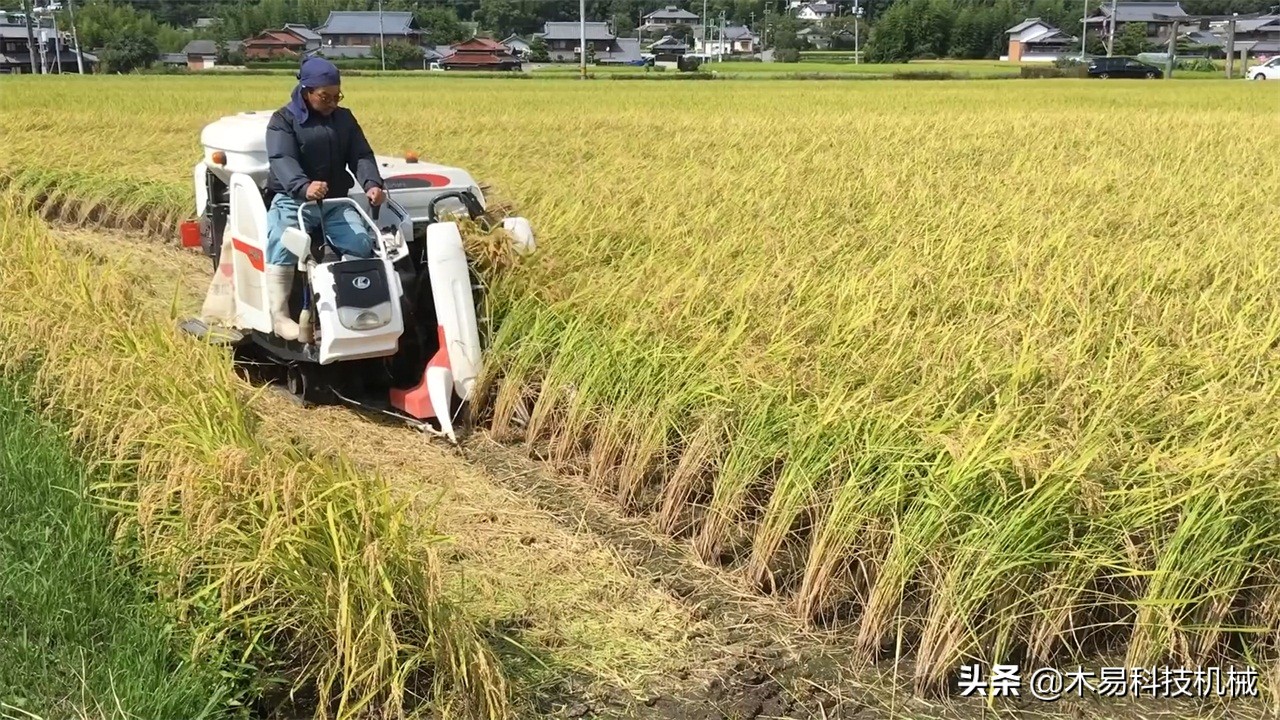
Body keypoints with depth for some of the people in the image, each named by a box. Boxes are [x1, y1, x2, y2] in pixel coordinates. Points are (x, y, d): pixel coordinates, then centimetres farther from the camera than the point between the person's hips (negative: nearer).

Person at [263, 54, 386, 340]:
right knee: (283, 243, -33)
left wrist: (372, 183, -20)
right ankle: (280, 316, -30)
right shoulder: (283, 120, -2)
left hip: (335, 202, 4)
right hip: (292, 199, -4)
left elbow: (361, 155, 5)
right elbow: (282, 159, -19)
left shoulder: (344, 118, 14)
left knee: (361, 244, -22)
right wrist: (304, 186, -42)